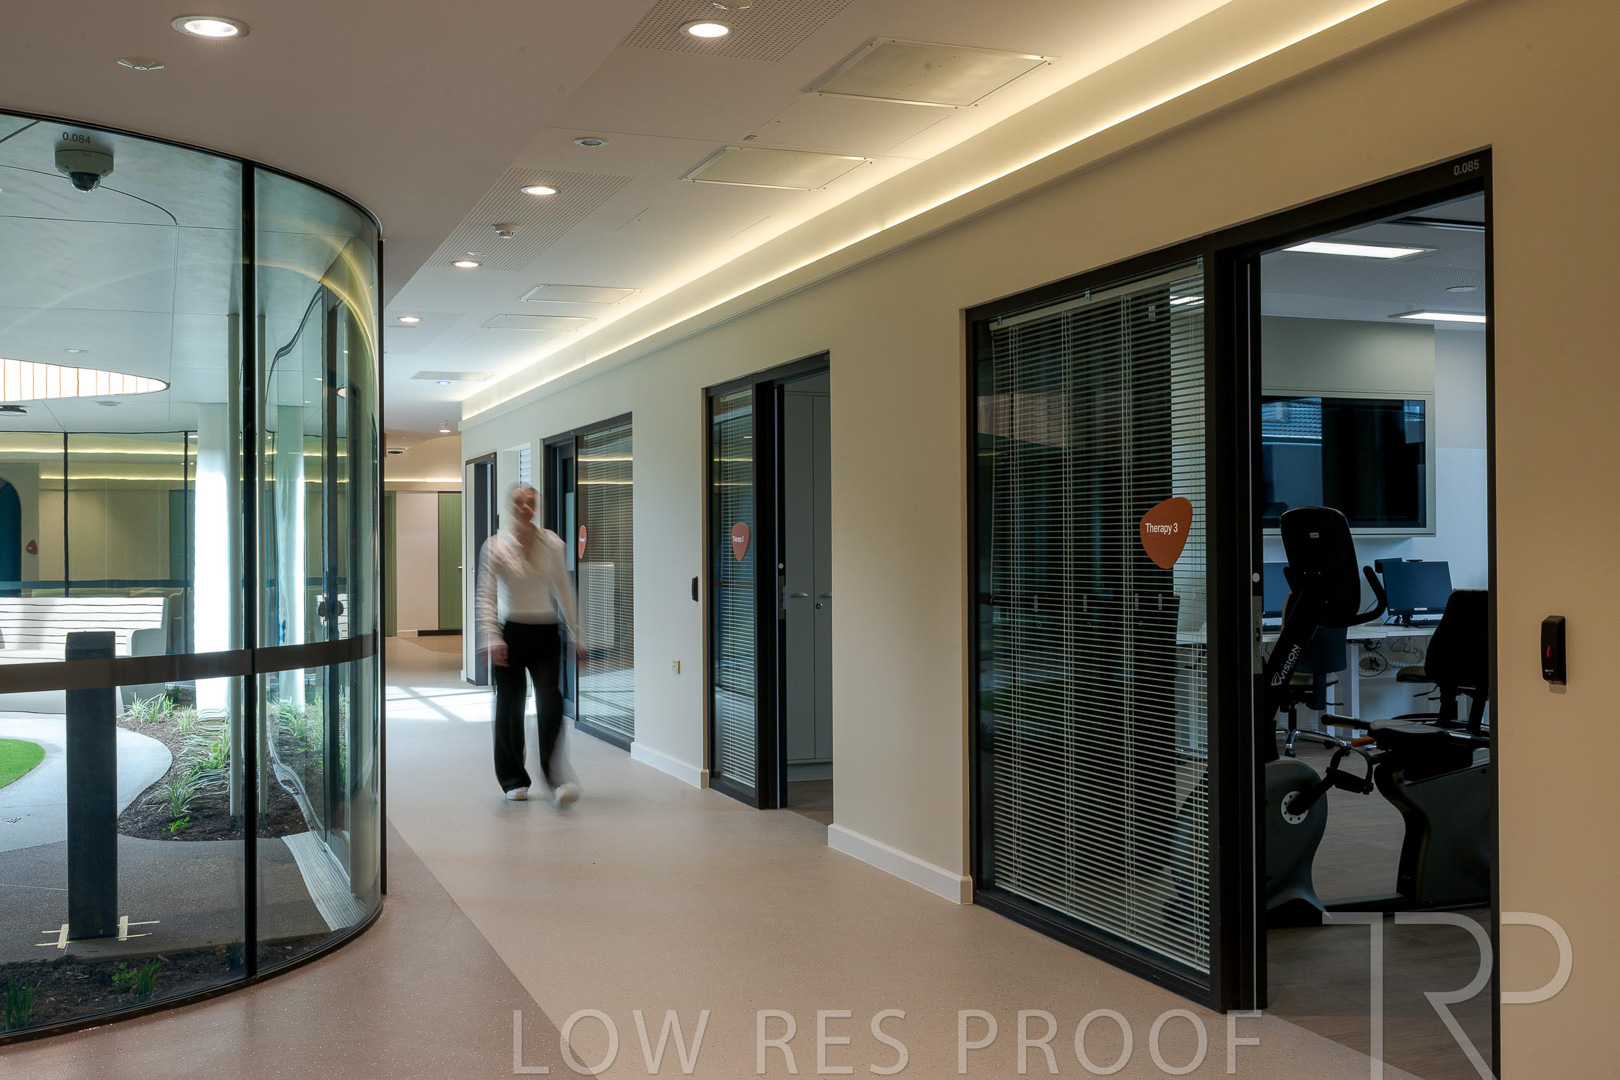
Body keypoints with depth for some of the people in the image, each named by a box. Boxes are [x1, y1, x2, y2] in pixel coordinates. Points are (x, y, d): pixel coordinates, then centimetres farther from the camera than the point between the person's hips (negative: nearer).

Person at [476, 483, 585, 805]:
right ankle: (514, 781, 19)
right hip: (511, 633, -1)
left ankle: (554, 778, -20)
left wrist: (576, 636, 7)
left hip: (546, 633, 1)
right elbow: (486, 597, -8)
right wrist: (492, 639, -19)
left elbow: (564, 591, 8)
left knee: (550, 701, -16)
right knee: (510, 706, 4)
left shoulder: (552, 543, 2)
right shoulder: (496, 546, -4)